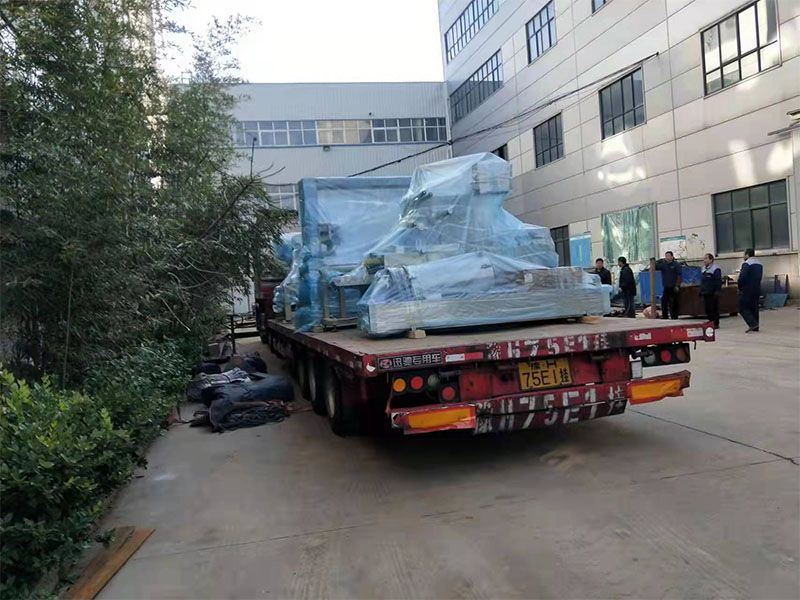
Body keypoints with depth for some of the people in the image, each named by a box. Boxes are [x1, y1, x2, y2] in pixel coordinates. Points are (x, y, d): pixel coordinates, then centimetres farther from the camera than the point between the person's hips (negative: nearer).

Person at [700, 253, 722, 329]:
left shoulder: (716, 269, -10)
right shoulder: (704, 268, 17)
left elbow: (718, 281, -14)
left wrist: (717, 291, -19)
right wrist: (701, 290, 19)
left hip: (713, 293, -8)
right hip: (705, 293, 8)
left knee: (714, 308, -3)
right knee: (707, 309, 10)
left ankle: (716, 324, 3)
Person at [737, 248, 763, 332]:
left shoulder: (746, 264, -15)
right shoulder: (759, 264, 14)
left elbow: (742, 277, -22)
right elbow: (760, 277, 16)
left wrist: (740, 286, -7)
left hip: (747, 290, -8)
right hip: (757, 289, 8)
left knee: (743, 308, -3)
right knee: (754, 308, 13)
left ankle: (752, 323, -15)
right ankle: (755, 327, 14)